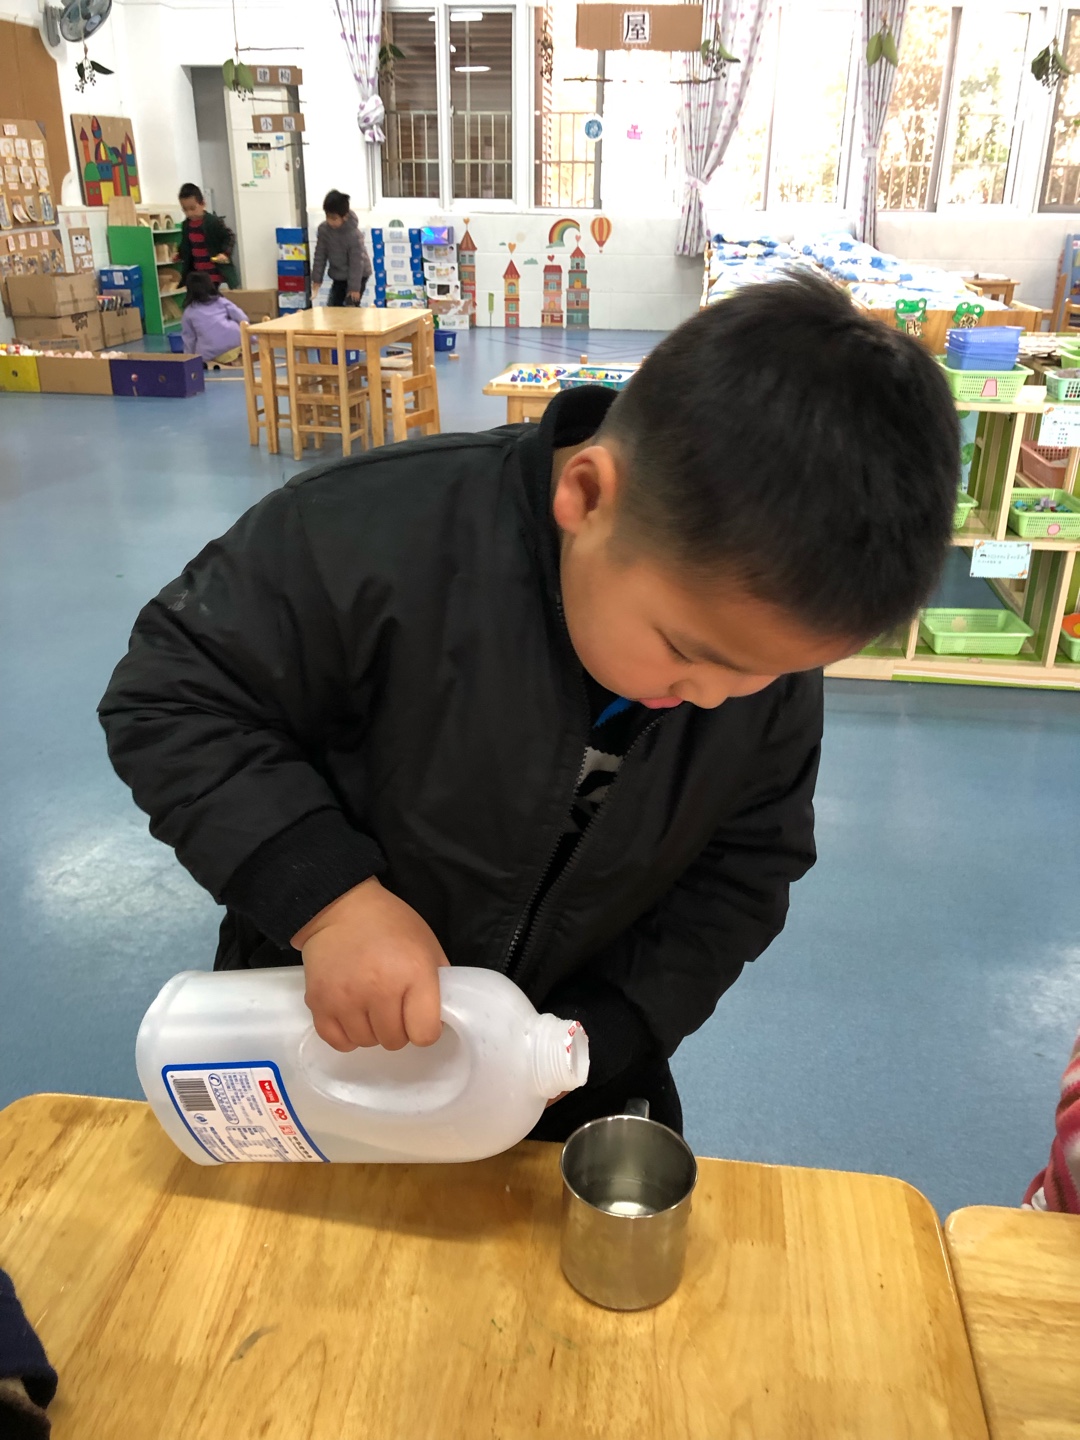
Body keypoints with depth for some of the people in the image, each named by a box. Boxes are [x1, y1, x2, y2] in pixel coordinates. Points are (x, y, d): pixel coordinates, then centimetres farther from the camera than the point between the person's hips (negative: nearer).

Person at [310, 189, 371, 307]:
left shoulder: (354, 235, -29)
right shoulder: (323, 229, -14)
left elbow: (356, 263, -24)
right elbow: (320, 255, -5)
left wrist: (354, 287, -22)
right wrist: (317, 279, -4)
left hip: (358, 275, -6)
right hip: (338, 276, 6)